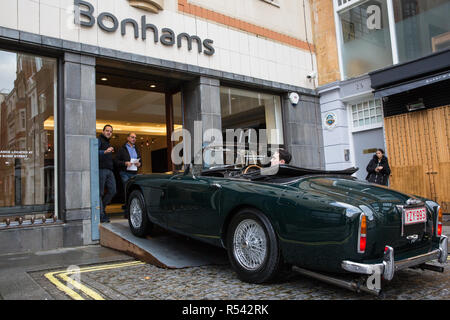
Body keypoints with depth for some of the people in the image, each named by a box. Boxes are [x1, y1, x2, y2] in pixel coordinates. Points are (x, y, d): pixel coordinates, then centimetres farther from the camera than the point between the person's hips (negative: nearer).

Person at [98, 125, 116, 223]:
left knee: (112, 191, 0)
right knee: (100, 192, -4)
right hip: (101, 169, -8)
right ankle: (101, 215, 0)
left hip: (109, 171, 8)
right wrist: (105, 152, -32)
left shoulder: (108, 143, 27)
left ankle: (101, 207, 18)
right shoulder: (99, 140, 1)